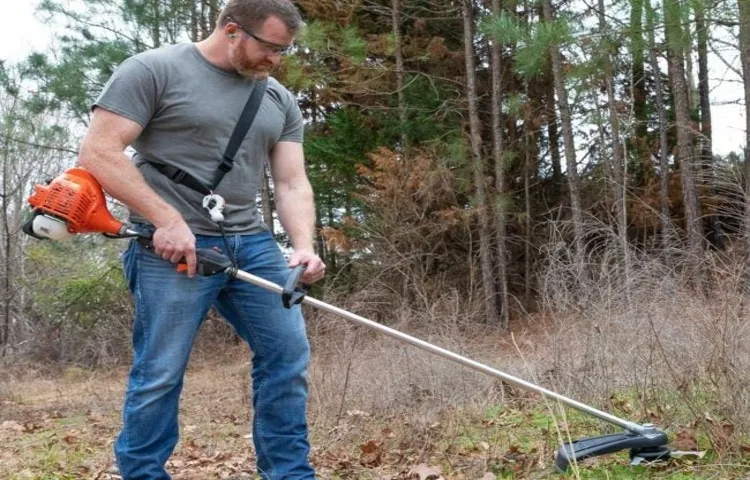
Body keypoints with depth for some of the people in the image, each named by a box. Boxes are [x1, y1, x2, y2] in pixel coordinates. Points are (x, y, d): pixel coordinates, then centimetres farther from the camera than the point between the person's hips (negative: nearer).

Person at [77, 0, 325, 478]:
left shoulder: (280, 100, 13)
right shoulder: (153, 70, -4)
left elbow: (292, 183, 9)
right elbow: (99, 152, -11)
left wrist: (304, 246, -10)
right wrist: (168, 220, -17)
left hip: (253, 243, 6)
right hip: (173, 248, -6)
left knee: (288, 354, 5)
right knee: (160, 372, -2)